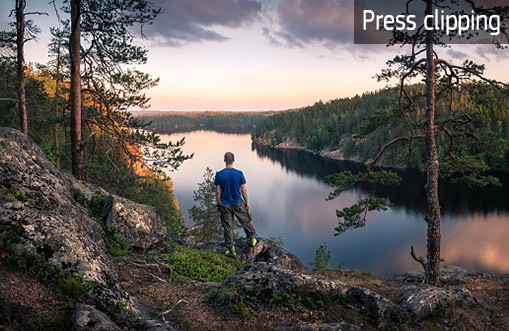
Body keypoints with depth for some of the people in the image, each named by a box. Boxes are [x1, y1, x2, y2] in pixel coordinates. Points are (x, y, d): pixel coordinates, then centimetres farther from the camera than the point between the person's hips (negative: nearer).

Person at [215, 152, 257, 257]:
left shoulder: (219, 174, -10)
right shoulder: (239, 173, -11)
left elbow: (218, 192, -6)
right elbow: (243, 190, -6)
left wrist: (218, 205, 5)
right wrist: (247, 202, 7)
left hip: (225, 205, 0)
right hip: (238, 204, 0)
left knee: (228, 227, 9)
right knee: (246, 221, 21)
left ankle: (231, 249, 16)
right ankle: (252, 239, 37)